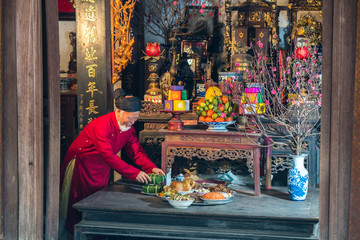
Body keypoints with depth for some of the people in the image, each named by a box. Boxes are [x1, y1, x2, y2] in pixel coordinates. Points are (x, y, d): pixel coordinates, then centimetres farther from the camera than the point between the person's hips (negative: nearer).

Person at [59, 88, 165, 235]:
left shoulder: (128, 128, -6)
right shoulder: (102, 125, -31)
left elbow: (136, 151, -5)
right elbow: (108, 155, -38)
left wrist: (151, 168, -23)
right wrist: (134, 173, -41)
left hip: (102, 169, 7)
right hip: (81, 166, -7)